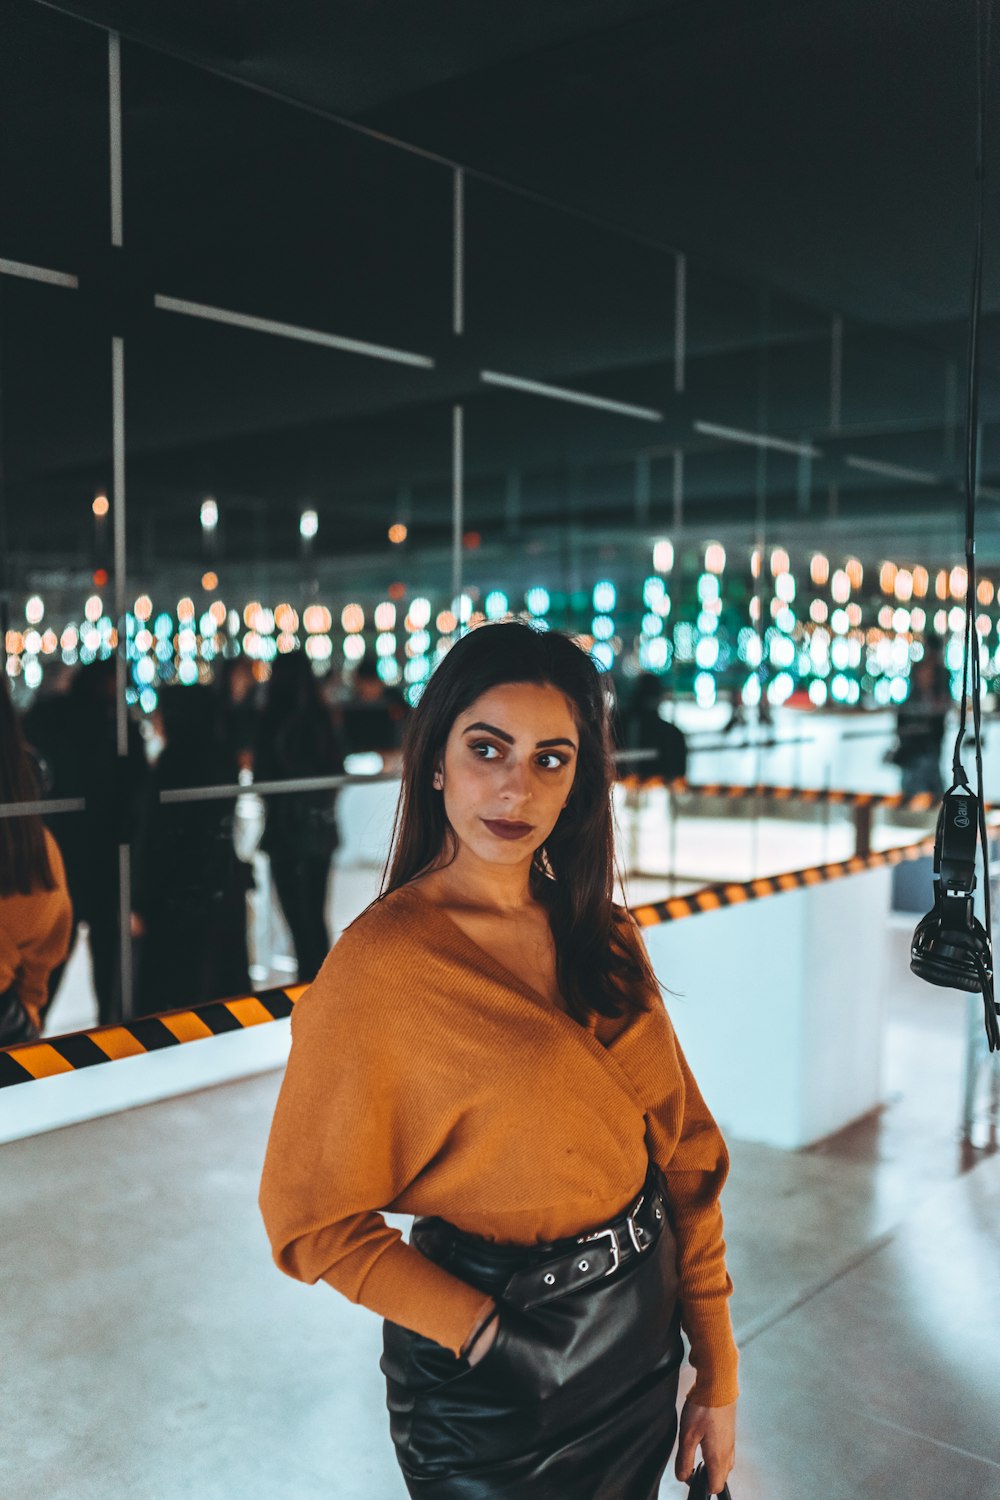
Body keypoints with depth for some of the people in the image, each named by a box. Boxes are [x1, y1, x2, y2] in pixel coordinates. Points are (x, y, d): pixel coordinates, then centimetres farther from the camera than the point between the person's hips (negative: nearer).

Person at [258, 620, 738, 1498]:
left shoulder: (601, 933, -2)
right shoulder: (381, 964, -21)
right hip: (491, 1390, -6)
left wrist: (717, 1369, 2)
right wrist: (487, 1336, -20)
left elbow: (682, 1144, 2)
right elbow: (311, 1221, -14)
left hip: (643, 1337, 6)